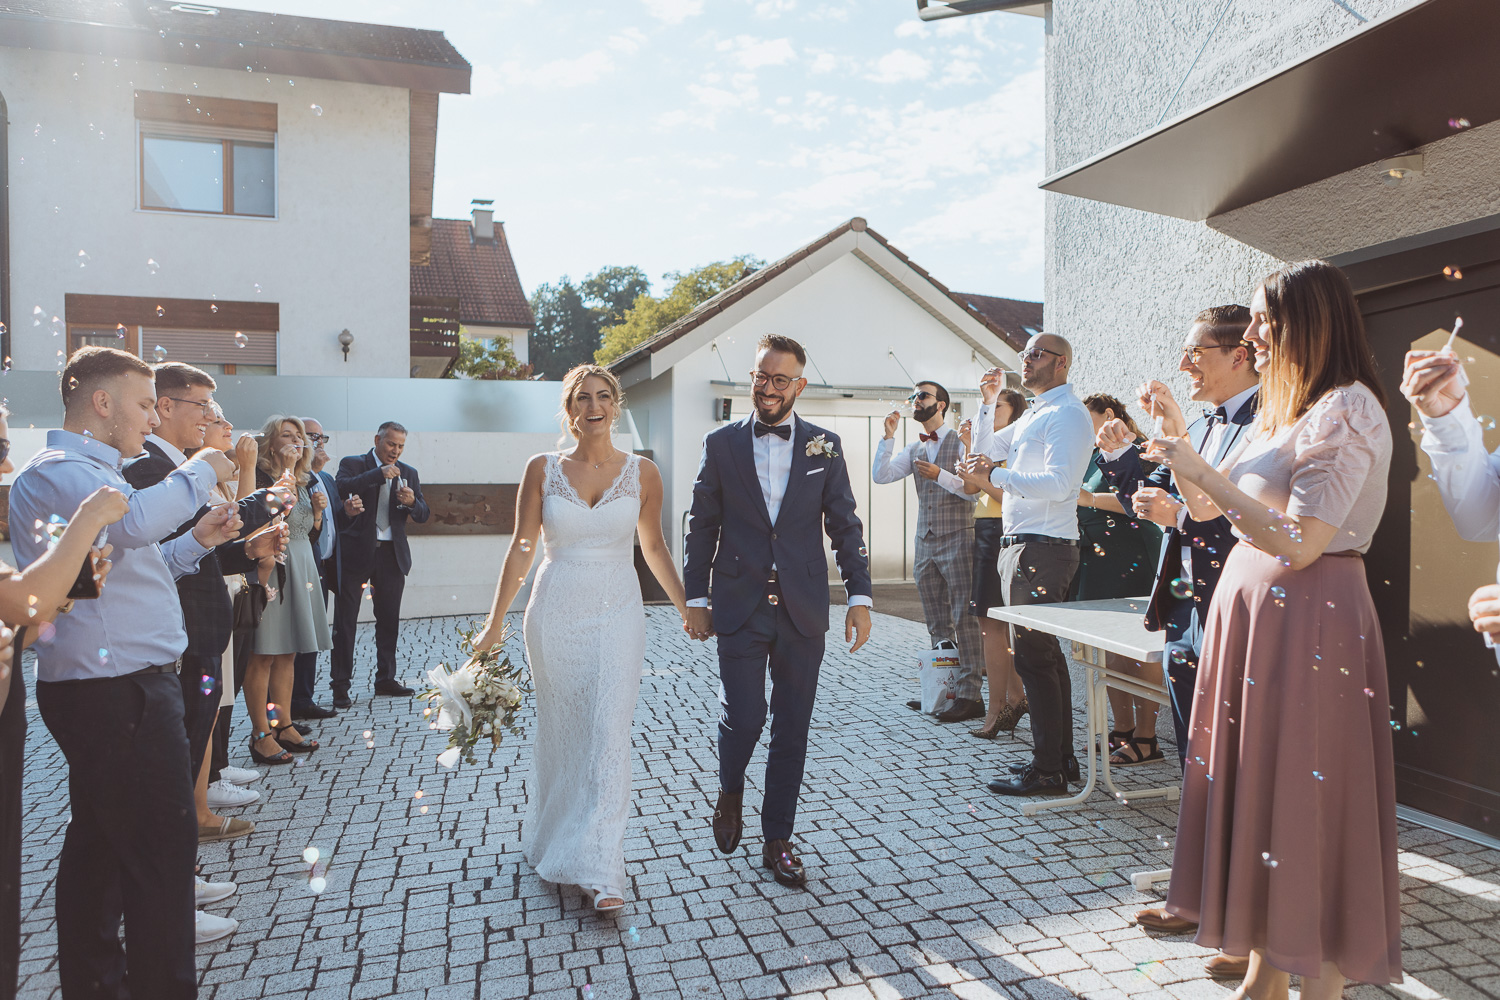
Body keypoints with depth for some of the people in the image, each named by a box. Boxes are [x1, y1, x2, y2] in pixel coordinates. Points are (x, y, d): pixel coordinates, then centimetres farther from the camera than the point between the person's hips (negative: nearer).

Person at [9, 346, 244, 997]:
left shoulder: (92, 472, 21)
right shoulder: (56, 472, -13)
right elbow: (133, 522, -34)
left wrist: (196, 541, 12)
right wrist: (200, 471, -19)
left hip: (115, 684, 11)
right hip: (116, 691, -11)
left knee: (101, 841, 19)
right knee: (163, 847, -5)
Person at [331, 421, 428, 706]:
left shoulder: (408, 473, 13)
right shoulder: (352, 464, 3)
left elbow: (423, 515, 7)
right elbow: (341, 489, -18)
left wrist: (412, 502, -14)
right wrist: (378, 474, -22)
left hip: (392, 554, 3)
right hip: (356, 553, -3)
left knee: (389, 619, 9)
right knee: (345, 620, 0)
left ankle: (386, 678, 20)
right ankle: (340, 685, 6)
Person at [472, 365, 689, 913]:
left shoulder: (642, 473, -1)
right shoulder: (542, 469, -1)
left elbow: (654, 546, 10)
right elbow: (521, 547, 3)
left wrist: (687, 608, 13)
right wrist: (495, 622, 4)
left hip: (618, 615, -1)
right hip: (555, 613, 1)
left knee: (608, 734, -6)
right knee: (557, 730, 15)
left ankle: (600, 871, 0)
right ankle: (547, 825, 42)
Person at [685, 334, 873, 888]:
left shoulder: (824, 446, 5)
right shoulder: (721, 443, 4)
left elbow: (845, 525, 5)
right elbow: (701, 526, 6)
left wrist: (860, 595, -2)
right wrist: (696, 598, 3)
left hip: (803, 611, 1)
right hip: (739, 608, -1)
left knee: (792, 729, 8)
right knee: (743, 717, -7)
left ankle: (778, 841, 25)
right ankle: (730, 794, 27)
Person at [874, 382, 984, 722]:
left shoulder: (961, 441, -4)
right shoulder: (914, 449, 15)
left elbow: (974, 489, -12)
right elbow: (881, 476, 3)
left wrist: (940, 475, -23)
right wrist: (889, 436, -3)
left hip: (957, 540, -7)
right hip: (925, 542, 7)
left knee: (964, 618, -6)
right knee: (936, 623, 11)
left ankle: (970, 695, -2)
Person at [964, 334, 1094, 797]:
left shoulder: (1067, 414, -11)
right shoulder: (1033, 415, 19)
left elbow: (1058, 483, -23)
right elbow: (987, 450, 26)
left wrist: (995, 474, -17)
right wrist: (988, 403, 15)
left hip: (1043, 548, -10)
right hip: (1022, 546, 10)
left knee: (1033, 655, -7)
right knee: (1046, 654, 15)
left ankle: (1047, 771, 1)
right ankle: (1061, 758, 26)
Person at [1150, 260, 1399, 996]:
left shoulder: (1347, 409, -12)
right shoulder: (1281, 412, 16)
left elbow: (1299, 544, -20)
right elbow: (1208, 508, 18)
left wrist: (1202, 472, -17)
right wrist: (1177, 444, 9)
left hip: (1307, 621, -9)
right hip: (1250, 607, 9)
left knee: (1305, 804, -1)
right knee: (1254, 790, 12)